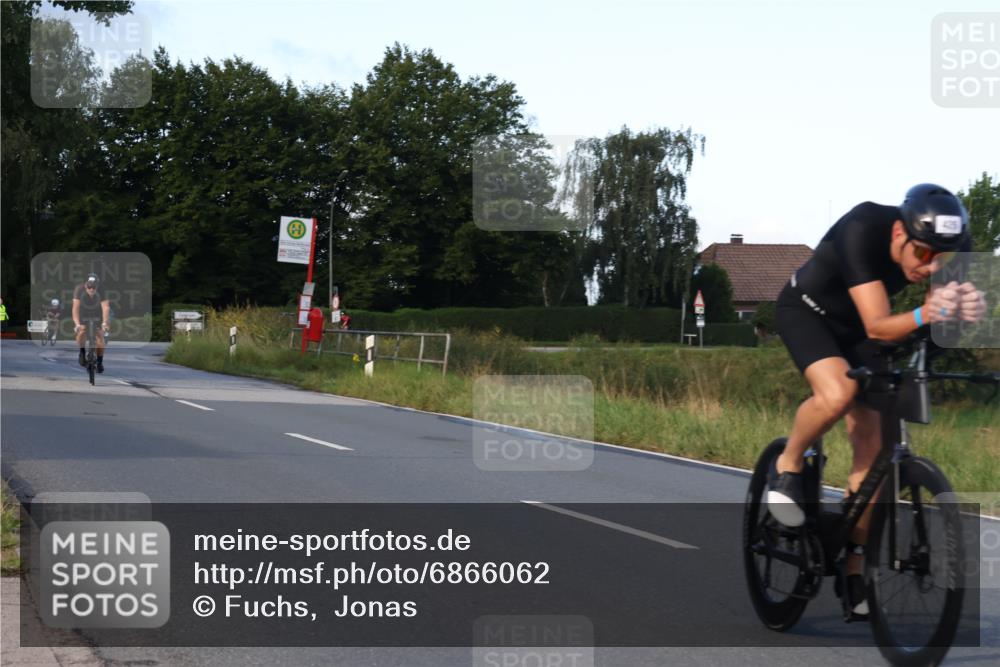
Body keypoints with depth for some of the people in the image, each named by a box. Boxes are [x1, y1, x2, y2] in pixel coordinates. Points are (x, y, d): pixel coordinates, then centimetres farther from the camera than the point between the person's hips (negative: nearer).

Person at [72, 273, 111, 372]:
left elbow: (105, 307, -36)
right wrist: (77, 324, -48)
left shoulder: (101, 291, -29)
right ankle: (82, 352, 6)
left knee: (99, 335, -13)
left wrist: (104, 323, -49)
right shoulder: (79, 289, -31)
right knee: (82, 331, -22)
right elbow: (76, 307, -37)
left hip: (97, 315, 0)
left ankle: (100, 362, -1)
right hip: (83, 315, 0)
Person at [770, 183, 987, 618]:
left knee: (873, 447, -3)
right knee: (837, 393, -35)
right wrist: (925, 316, -61)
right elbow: (878, 326, -42)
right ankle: (787, 467, -6)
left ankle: (853, 567, 7)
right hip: (805, 310, -5)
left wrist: (968, 308, -51)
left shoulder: (949, 247, -23)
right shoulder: (863, 231, -38)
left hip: (852, 326, 5)